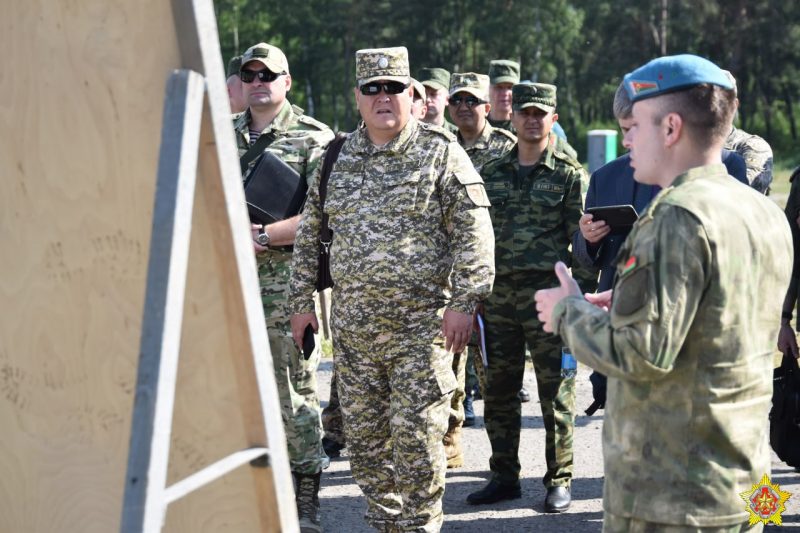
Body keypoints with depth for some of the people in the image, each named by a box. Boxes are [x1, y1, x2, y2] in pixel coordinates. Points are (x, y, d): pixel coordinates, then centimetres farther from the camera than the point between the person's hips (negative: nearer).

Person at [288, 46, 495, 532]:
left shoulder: (441, 153, -3)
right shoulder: (336, 158, 10)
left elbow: (473, 231, -6)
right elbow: (309, 234, 17)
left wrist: (464, 301, -13)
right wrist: (303, 300, 13)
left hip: (421, 325, -5)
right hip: (352, 327, 5)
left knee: (416, 437, -4)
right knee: (364, 436, 11)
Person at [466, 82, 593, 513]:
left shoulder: (570, 175, 1)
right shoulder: (491, 174, 12)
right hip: (498, 293, 4)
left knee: (555, 391, 1)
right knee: (498, 391, 9)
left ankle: (559, 480, 11)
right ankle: (504, 477, 21)